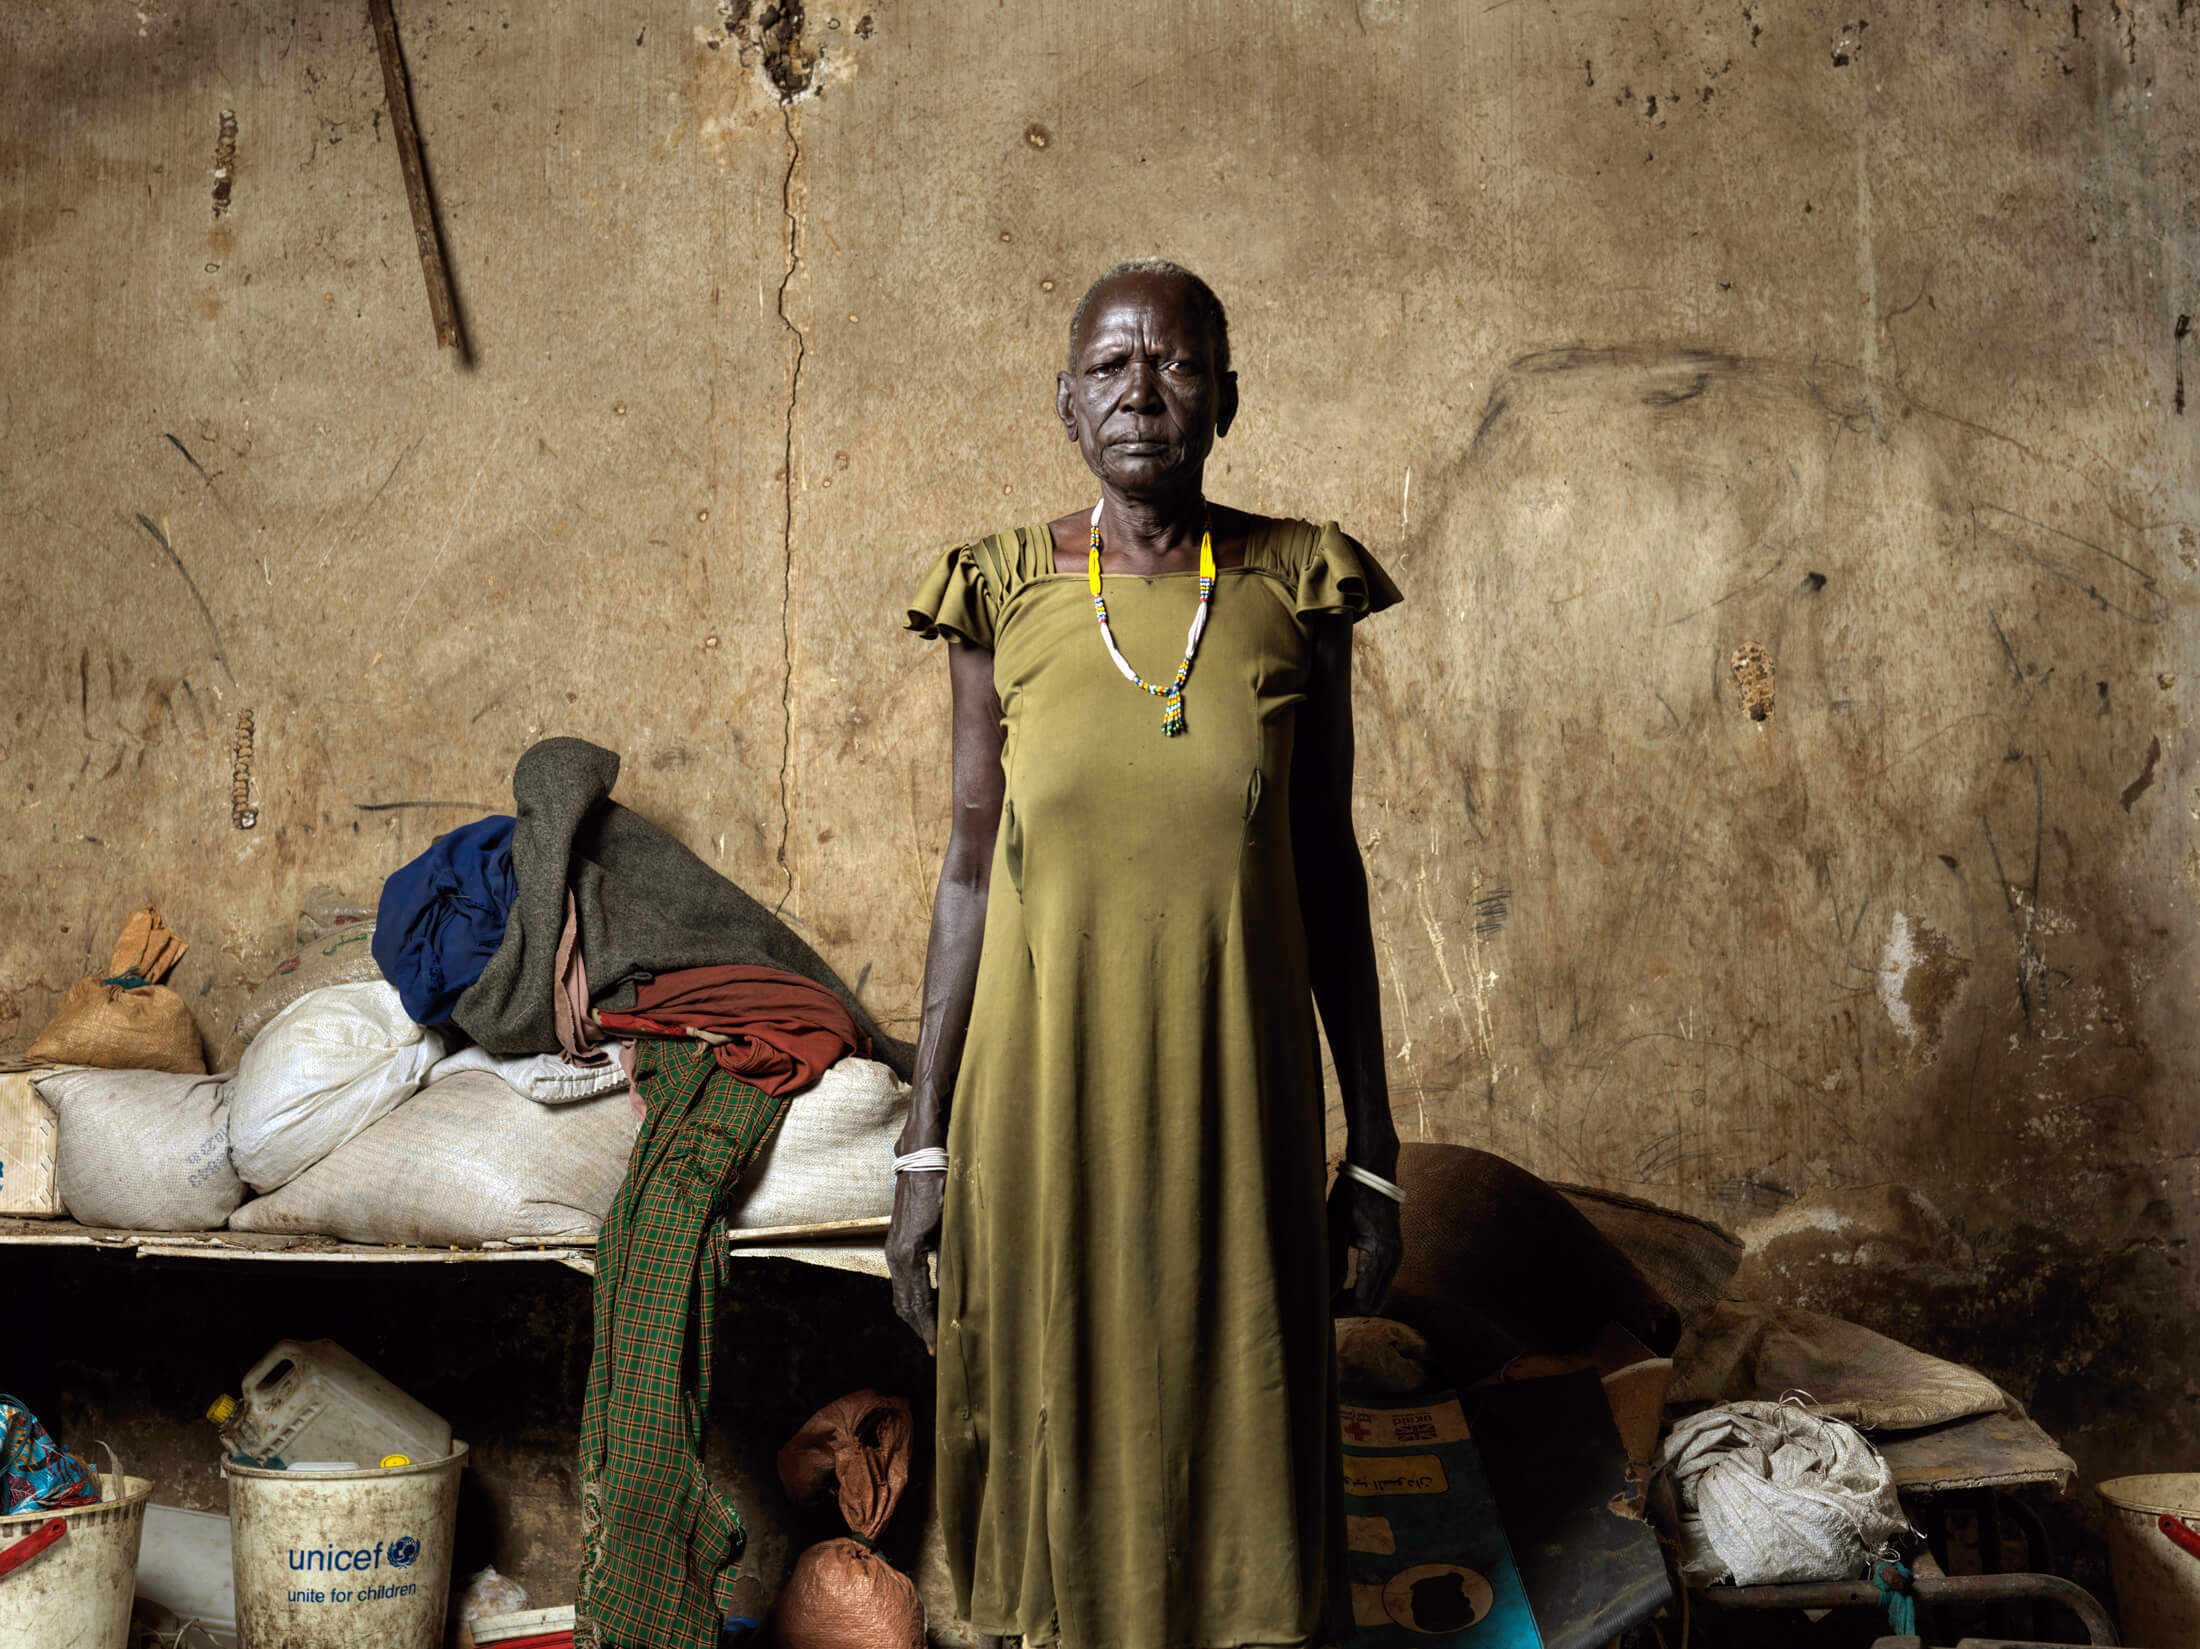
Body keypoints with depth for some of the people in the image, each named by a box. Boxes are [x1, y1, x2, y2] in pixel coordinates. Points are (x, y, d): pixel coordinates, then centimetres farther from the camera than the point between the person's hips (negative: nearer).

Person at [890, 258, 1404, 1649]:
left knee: (1241, 1437, 10)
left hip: (1237, 1099, 0)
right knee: (1055, 1430, 12)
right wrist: (925, 1149, 0)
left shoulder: (1296, 592, -3)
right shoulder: (1002, 596, -3)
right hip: (1045, 1095, 0)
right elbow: (972, 867, 1)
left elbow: (1328, 869, 1)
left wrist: (1373, 1147, 2)